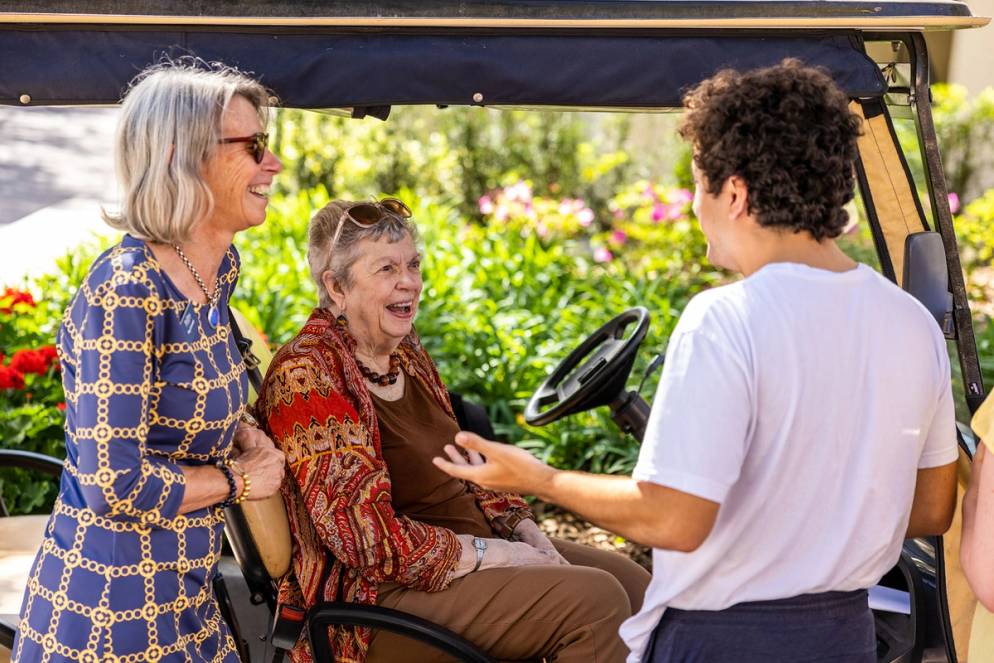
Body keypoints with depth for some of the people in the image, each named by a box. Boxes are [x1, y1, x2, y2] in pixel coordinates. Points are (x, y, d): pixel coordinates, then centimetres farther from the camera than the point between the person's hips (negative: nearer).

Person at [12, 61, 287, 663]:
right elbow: (116, 485, -25)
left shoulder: (221, 267, 4)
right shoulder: (125, 293, -22)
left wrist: (243, 436, 1)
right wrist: (236, 479, -11)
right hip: (109, 614, -8)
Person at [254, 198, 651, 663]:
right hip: (383, 590, -9)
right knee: (594, 600, -21)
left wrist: (526, 532, 1)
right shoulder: (306, 376, -18)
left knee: (632, 583, 3)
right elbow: (370, 539, -22)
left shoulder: (404, 350, 10)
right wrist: (490, 555, -18)